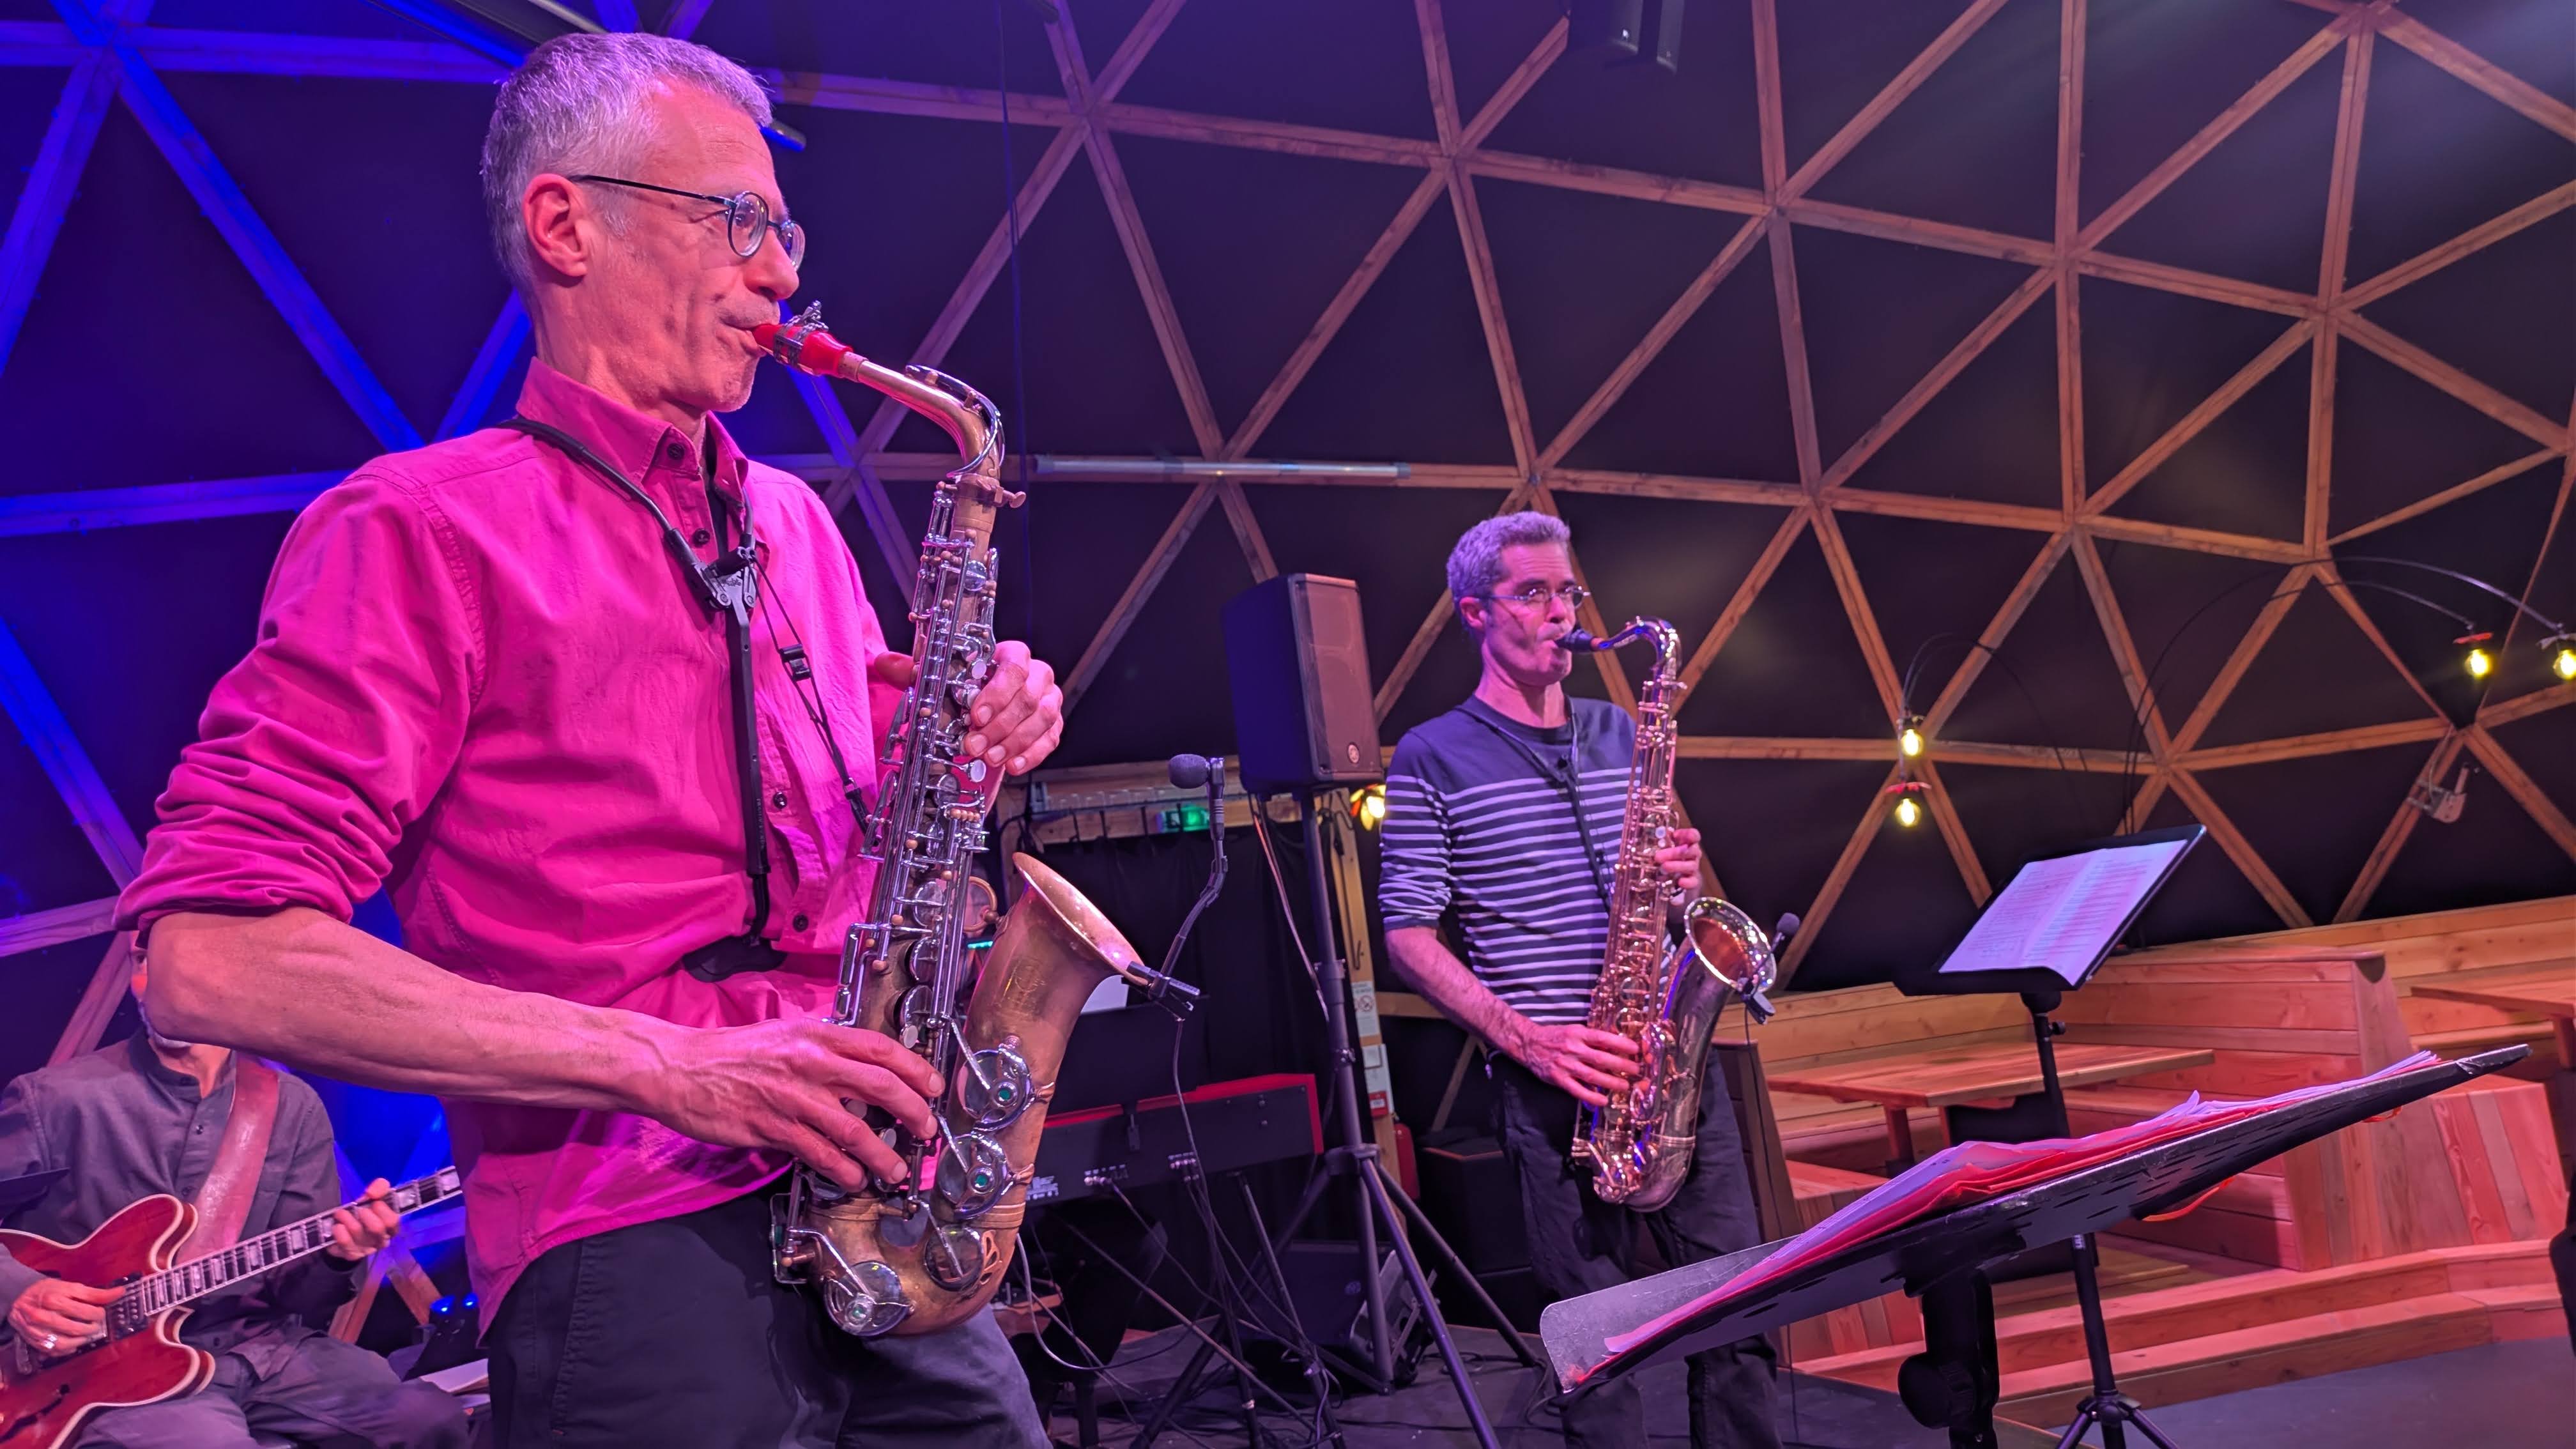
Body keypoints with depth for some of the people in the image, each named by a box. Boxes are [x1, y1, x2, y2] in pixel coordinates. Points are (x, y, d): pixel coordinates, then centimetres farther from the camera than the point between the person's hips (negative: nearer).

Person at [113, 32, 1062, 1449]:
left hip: (875, 1211, 6)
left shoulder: (792, 520, 14)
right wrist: (675, 1067, -21)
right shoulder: (421, 530, -7)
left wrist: (963, 738, 1)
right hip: (634, 1250, -6)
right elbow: (209, 955, -15)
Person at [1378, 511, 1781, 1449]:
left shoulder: (1621, 733, 14)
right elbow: (1409, 934, -5)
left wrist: (1684, 877, -3)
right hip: (1552, 1082, -4)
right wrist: (1525, 1036, -16)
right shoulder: (1432, 758, -1)